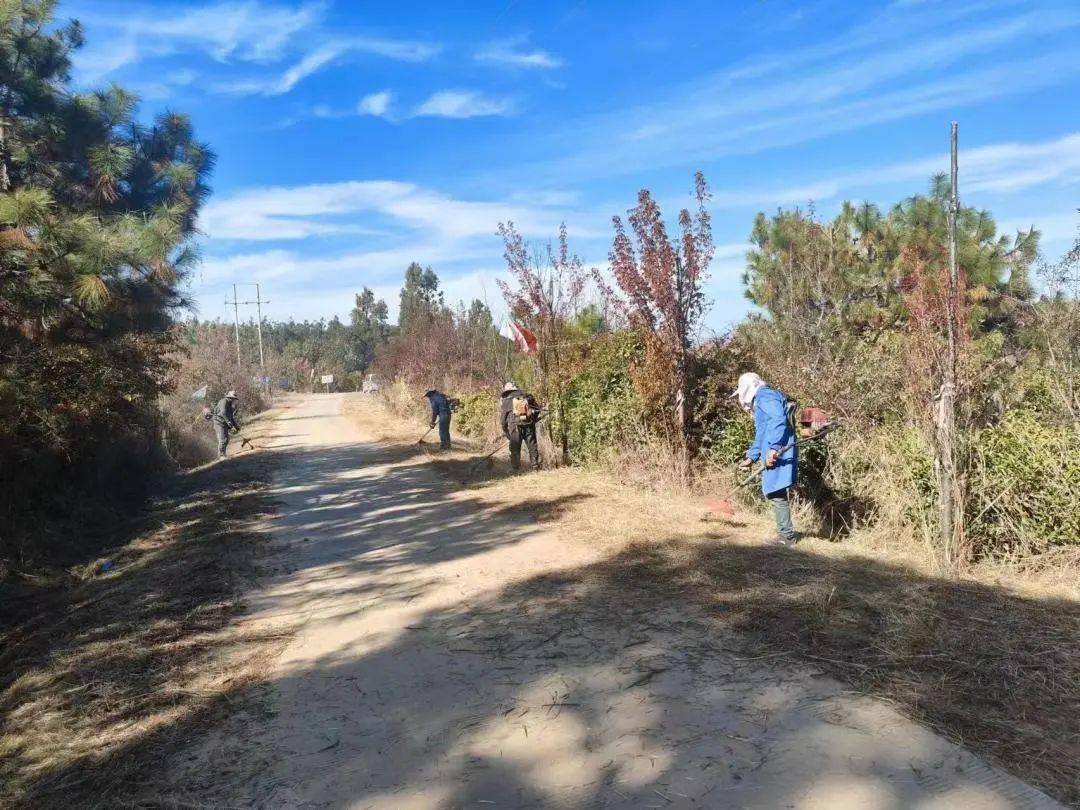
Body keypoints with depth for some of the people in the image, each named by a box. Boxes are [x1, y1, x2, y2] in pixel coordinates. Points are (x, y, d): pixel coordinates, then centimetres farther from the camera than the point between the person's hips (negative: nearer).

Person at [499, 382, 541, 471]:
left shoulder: (504, 401, 11)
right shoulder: (527, 396, 15)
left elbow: (502, 419, 9)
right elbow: (537, 409, 13)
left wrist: (506, 432, 18)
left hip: (515, 426, -1)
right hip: (529, 424, 2)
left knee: (515, 448, 9)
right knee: (532, 446, 13)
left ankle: (516, 469, 8)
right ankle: (535, 466, 14)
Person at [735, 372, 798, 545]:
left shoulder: (765, 396, -4)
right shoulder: (760, 404, 29)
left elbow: (778, 421, -20)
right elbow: (761, 436, 36)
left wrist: (773, 448, -28)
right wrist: (751, 457, 38)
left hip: (777, 454, -10)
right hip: (772, 454, 10)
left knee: (777, 494, -8)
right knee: (773, 493, 11)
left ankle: (786, 536, -4)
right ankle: (785, 533, 17)